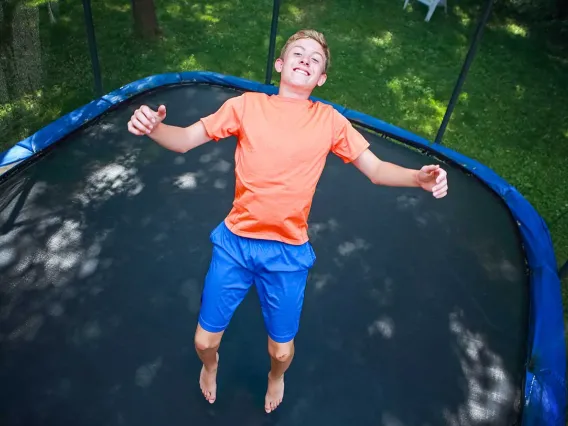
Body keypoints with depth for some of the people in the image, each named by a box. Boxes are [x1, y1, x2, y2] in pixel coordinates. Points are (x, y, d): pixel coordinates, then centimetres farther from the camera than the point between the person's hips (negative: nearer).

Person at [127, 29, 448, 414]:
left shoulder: (330, 120, -1)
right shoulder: (246, 105, -2)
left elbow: (376, 169, 1)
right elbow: (185, 140, -1)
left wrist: (419, 177, -18)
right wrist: (153, 127, -23)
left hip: (288, 254, 0)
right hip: (234, 244, 1)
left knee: (281, 349, 15)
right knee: (205, 340, 13)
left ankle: (276, 376, 55)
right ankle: (211, 365, 54)